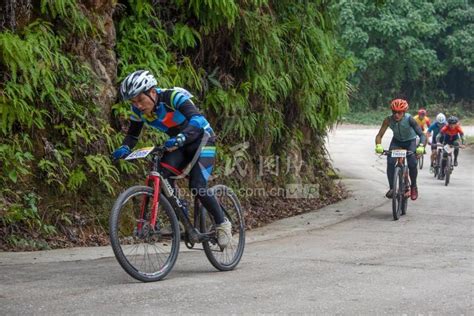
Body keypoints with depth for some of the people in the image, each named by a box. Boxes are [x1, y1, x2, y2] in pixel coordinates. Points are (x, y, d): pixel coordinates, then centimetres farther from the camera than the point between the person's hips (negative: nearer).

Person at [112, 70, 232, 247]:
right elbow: (132, 134, 0)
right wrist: (124, 148, -23)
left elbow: (197, 119, -44)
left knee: (197, 186, -21)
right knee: (163, 175, -20)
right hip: (180, 145, 6)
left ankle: (222, 223, 0)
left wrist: (180, 138, -60)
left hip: (202, 139, -6)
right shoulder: (138, 110, -12)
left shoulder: (174, 96, -31)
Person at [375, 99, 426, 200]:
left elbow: (422, 135, -37)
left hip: (410, 141, -2)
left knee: (412, 164, -19)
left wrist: (421, 146, -57)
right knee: (390, 162, -21)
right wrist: (378, 145, -50)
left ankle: (414, 187, 6)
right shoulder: (388, 120, -27)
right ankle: (391, 188, -8)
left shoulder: (409, 119, -32)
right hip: (396, 141, 2)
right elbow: (379, 135, -28)